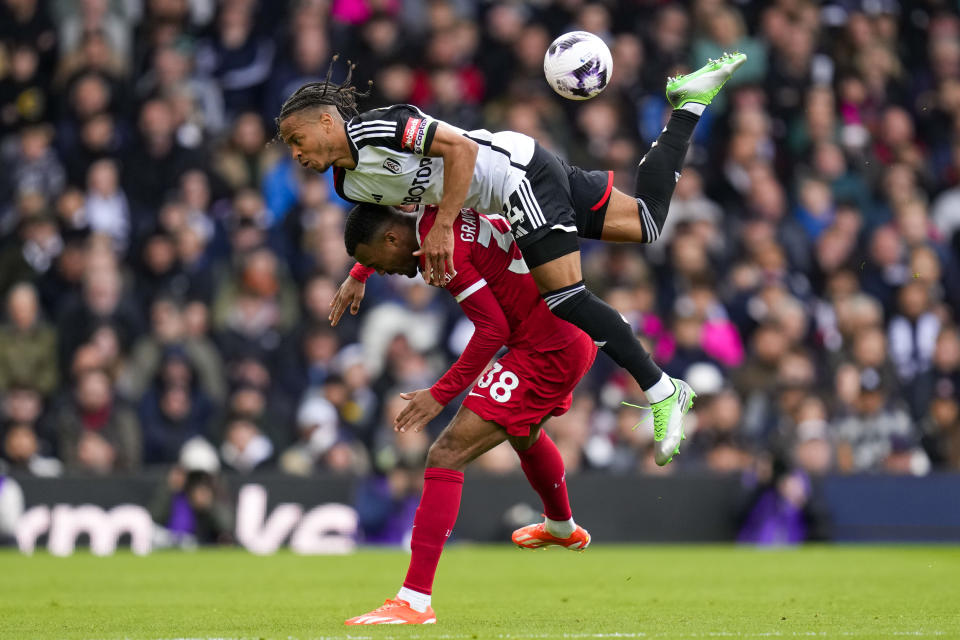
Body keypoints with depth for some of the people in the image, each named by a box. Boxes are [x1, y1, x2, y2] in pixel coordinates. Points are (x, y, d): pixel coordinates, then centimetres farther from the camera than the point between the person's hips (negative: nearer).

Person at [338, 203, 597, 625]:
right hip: (577, 339, 10)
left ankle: (415, 601, -18)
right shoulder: (436, 216, 9)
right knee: (524, 433, 39)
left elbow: (493, 328, -22)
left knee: (446, 456, -14)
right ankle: (562, 527, 67)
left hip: (546, 352, -10)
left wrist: (440, 394, -18)